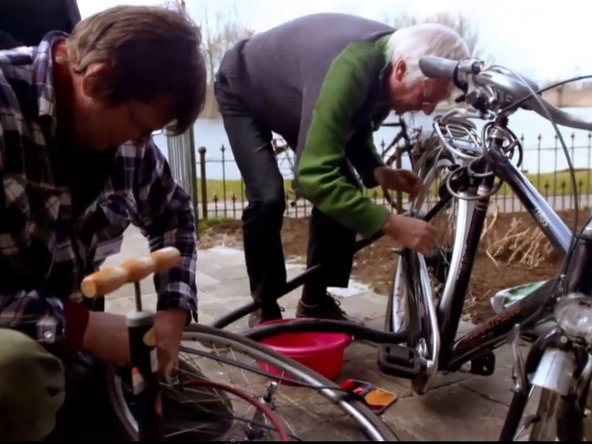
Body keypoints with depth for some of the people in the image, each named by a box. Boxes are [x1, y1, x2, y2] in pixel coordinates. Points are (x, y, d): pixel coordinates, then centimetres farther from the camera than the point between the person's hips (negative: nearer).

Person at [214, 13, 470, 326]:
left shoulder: (386, 68, -19)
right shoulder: (349, 71, -44)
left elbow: (355, 128, -2)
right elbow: (314, 176, -50)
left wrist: (377, 171, -21)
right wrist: (392, 224, -50)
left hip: (292, 97, 7)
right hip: (244, 93, -7)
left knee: (344, 190, -6)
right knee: (268, 197, -24)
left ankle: (315, 301, 9)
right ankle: (265, 310, -2)